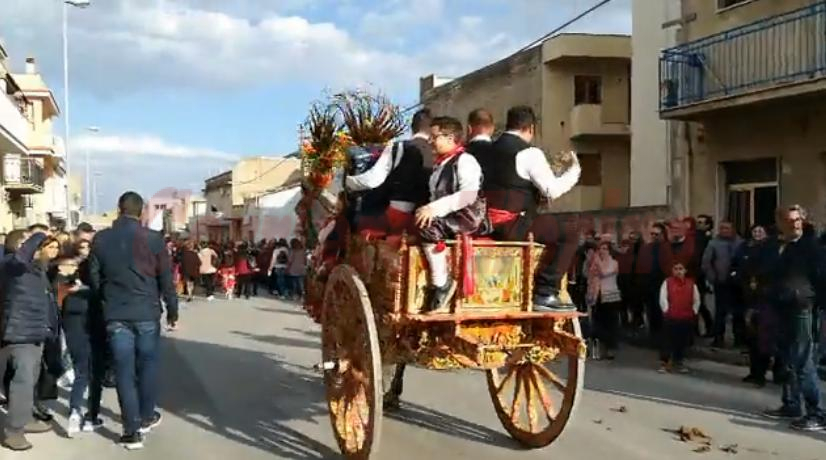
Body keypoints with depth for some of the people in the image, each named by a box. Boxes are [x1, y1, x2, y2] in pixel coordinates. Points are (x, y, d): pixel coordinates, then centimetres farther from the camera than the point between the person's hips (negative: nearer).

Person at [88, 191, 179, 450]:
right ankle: (146, 418, 27)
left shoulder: (101, 239, 2)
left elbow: (94, 277, 7)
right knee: (147, 365, 16)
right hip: (147, 313, -1)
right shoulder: (153, 239, -5)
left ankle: (132, 431, 4)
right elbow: (166, 279, -2)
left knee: (124, 370, 3)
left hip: (115, 315, 1)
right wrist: (172, 311, 7)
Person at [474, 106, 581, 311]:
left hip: (488, 222, 8)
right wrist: (574, 169, 2)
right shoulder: (529, 153, -9)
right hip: (512, 225, -8)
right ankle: (546, 294, -3)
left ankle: (538, 290, 24)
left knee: (551, 230, 25)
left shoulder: (490, 150, 14)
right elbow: (553, 190, -13)